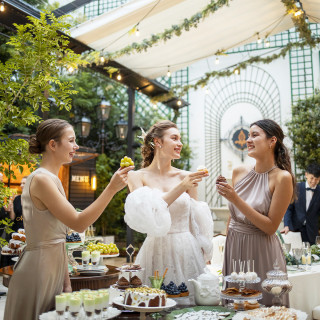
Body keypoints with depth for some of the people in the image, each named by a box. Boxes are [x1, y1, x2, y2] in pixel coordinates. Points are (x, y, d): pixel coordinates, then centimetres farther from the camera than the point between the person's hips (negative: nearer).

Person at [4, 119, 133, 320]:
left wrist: (66, 281, 12)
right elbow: (78, 223, -22)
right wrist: (112, 188, -24)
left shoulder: (51, 179, 11)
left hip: (52, 267, 9)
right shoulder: (41, 179, -17)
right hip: (39, 268, -9)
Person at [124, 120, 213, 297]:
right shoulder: (137, 176, -3)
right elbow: (144, 215, -17)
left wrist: (202, 256, 10)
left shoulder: (186, 177, 3)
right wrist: (180, 188, -19)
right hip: (156, 250, -2)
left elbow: (197, 221, 10)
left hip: (187, 250, 3)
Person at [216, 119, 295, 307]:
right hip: (234, 248, 5)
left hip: (261, 251, -5)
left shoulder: (282, 177, -13)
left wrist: (236, 200, -21)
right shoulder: (239, 173, 2)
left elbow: (271, 227, -16)